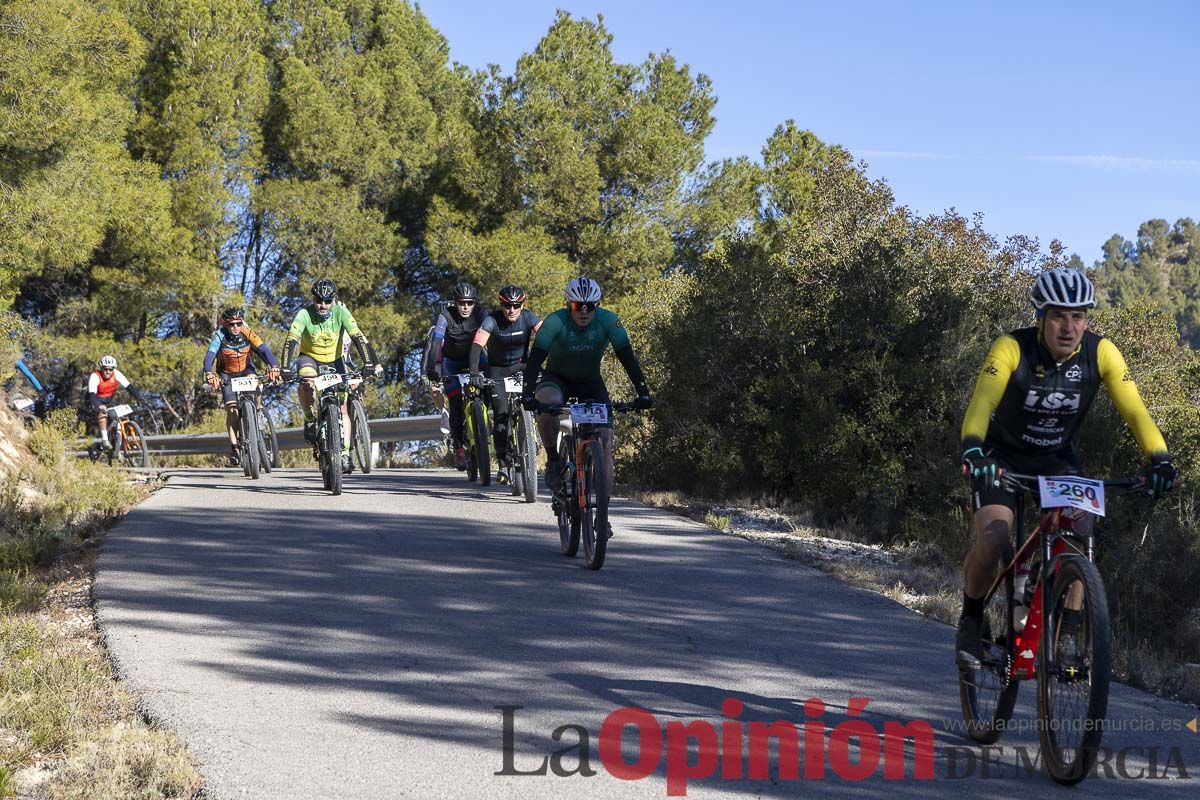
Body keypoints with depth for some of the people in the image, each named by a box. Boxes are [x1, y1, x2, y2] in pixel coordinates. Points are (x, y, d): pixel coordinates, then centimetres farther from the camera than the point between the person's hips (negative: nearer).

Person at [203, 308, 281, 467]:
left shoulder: (247, 334, -23)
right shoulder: (220, 336, -25)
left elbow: (264, 350, -32)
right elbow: (209, 356, -36)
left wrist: (273, 367, -51)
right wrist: (209, 374, -56)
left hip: (246, 370, 1)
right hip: (227, 374, -1)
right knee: (231, 408, -14)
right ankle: (234, 446, -5)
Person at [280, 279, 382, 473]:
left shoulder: (341, 313, -22)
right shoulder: (304, 314, -24)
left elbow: (358, 338, -29)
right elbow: (291, 341, -34)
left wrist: (370, 363, -42)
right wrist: (286, 368, -48)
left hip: (334, 361, 1)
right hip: (310, 357, -1)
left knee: (342, 406, -9)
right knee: (306, 381, -36)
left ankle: (345, 453, -7)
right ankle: (310, 420, -13)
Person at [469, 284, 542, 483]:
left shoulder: (528, 317, -17)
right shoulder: (492, 320, -22)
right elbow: (477, 344, -34)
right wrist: (474, 372, -49)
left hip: (521, 366, 1)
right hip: (497, 369, -1)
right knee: (501, 415, -13)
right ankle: (503, 465, -9)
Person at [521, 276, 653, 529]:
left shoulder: (608, 321, -21)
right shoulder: (555, 321, -26)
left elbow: (627, 358, -23)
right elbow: (536, 358, -31)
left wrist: (642, 392, -34)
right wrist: (527, 393, -45)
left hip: (591, 383, 2)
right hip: (557, 378, -2)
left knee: (606, 440, -12)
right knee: (547, 403, -38)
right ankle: (553, 459, -14)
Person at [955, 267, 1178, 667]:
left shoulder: (1101, 353, -18)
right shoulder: (1011, 349, -26)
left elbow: (1134, 410, -24)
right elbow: (981, 404, -39)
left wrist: (1159, 459, -40)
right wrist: (973, 449, -57)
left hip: (1057, 459, 3)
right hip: (1003, 456, -3)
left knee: (1080, 531, -22)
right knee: (993, 536, -23)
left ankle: (1070, 627, -4)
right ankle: (971, 620, 1)